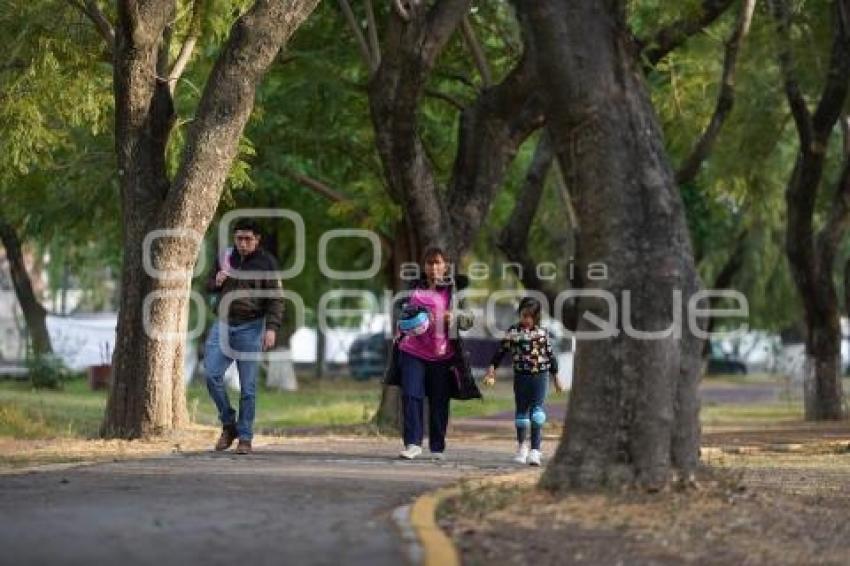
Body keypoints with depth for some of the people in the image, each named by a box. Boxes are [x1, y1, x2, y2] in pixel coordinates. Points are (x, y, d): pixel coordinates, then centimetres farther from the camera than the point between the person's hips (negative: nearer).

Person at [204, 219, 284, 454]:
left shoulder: (266, 262, -1)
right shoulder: (224, 257, 11)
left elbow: (276, 299, -3)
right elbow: (209, 286, 22)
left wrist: (272, 328, -15)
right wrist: (216, 282, -2)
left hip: (250, 328, -4)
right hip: (223, 325, 4)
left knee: (247, 386, -2)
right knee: (211, 374, -9)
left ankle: (245, 437, 6)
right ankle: (228, 424, 8)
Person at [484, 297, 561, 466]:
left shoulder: (542, 333, 1)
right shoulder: (513, 331, 1)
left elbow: (550, 355, 8)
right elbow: (501, 351, 5)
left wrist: (556, 377, 12)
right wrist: (492, 369, -4)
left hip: (540, 376, -1)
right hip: (521, 376, 1)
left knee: (537, 410, -10)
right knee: (521, 410, 10)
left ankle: (535, 450, -13)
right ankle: (521, 446, 28)